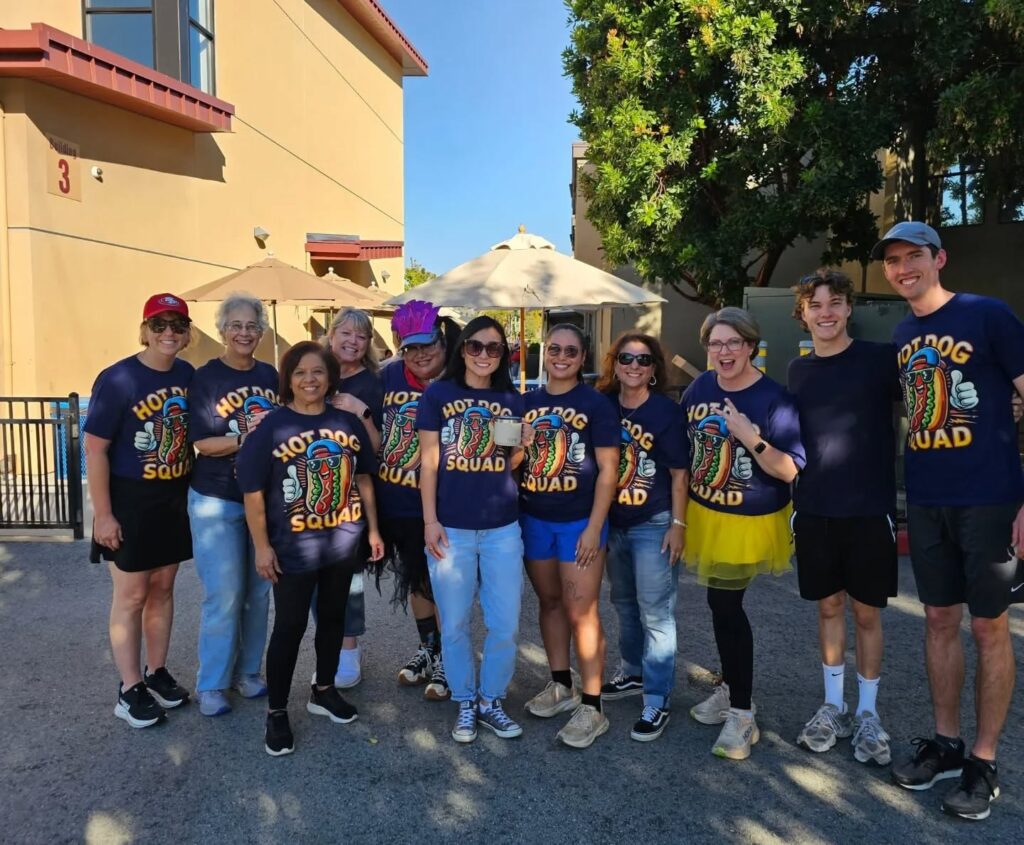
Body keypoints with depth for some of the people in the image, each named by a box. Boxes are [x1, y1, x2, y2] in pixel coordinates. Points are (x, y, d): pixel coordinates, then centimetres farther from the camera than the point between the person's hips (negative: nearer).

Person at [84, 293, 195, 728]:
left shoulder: (188, 375, 0)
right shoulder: (117, 380, -16)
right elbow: (94, 450, -14)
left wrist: (194, 491, 8)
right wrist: (103, 514, -15)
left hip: (176, 499, 5)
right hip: (131, 501, -5)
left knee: (162, 588, 16)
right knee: (131, 595, 5)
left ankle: (157, 672, 32)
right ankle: (129, 689, 20)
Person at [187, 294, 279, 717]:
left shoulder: (269, 375, 7)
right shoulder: (205, 377, -7)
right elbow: (203, 443, -13)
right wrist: (251, 437, -23)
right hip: (216, 500, -4)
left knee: (258, 591, 12)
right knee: (223, 594, -2)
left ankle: (248, 672, 29)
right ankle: (211, 685, 16)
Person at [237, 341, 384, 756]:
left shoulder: (348, 422, 2)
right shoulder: (271, 426, -10)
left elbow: (363, 479, 10)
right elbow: (252, 491, -10)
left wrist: (372, 529, 9)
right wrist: (262, 546, -12)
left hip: (343, 543, 5)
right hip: (292, 547, -4)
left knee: (333, 617, 18)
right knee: (290, 627, 4)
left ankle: (323, 690, 38)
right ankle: (277, 711, 21)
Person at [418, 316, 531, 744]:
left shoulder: (512, 399, 7)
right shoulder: (438, 394, -2)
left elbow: (510, 464, 13)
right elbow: (429, 462, -2)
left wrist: (522, 445, -9)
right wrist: (430, 520, -7)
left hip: (503, 528, 3)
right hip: (452, 528, -2)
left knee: (505, 624, 6)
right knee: (455, 624, 8)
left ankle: (491, 701, 27)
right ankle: (465, 703, 28)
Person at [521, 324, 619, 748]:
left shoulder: (595, 404, -6)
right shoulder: (527, 402, 6)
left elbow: (608, 469, -9)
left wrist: (594, 527, -14)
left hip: (579, 520, -4)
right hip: (533, 519, 5)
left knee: (581, 611, -3)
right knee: (549, 602, 15)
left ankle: (592, 707, 7)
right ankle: (561, 685, 31)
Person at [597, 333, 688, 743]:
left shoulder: (667, 411, -10)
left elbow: (679, 474, -8)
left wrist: (678, 524, -12)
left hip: (654, 525, -5)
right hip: (612, 523, 5)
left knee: (655, 612, -1)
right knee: (624, 602, 19)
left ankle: (657, 701, 8)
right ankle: (632, 672, 38)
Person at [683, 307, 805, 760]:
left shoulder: (773, 397, -16)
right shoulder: (700, 387, -1)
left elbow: (790, 471, -18)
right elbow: (682, 445, 12)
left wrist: (752, 439, -32)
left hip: (749, 522, -5)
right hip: (704, 515, 5)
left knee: (725, 606, -4)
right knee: (724, 605, 17)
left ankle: (741, 715, 12)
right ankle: (731, 688, 37)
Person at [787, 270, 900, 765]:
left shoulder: (881, 358, -5)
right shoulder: (798, 370, 7)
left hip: (869, 508, -3)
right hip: (814, 511, 3)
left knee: (866, 612, 8)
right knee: (829, 606, 13)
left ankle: (867, 714, 24)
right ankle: (833, 706, 27)